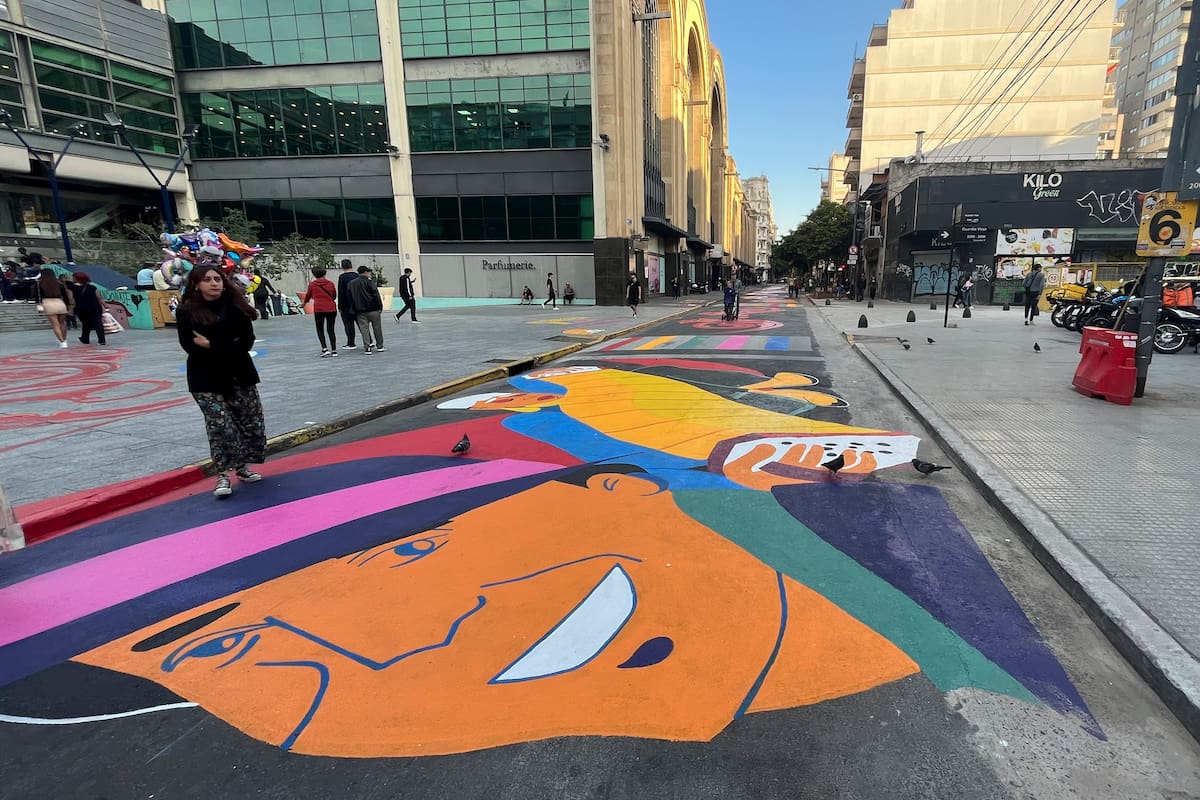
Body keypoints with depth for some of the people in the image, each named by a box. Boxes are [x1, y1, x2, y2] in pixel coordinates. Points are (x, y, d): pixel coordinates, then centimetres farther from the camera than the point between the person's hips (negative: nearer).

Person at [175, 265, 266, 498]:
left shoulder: (235, 305, -3)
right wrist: (229, 346, -17)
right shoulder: (186, 312, -6)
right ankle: (222, 475, 4)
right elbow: (191, 347, -13)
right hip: (206, 378, -3)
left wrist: (212, 345, -18)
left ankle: (242, 467, 21)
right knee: (220, 427, -7)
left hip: (239, 374, 3)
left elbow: (247, 341, -9)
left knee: (252, 423, 5)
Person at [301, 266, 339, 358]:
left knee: (320, 329, 10)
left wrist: (304, 302, 35)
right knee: (331, 329, 9)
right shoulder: (330, 283, 3)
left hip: (319, 309, -2)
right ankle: (334, 351, 6)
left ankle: (325, 349, -6)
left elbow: (308, 296, 13)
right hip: (331, 309, 2)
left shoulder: (312, 284, 0)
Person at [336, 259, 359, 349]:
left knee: (349, 324, 1)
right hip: (358, 304, 5)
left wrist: (340, 306, -8)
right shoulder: (357, 276, 4)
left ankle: (351, 344, 3)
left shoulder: (342, 277, -12)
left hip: (346, 305, -5)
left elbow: (340, 293, -13)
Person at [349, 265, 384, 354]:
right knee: (377, 328, 8)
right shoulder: (369, 282, -6)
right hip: (373, 310, -4)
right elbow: (376, 295, -10)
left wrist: (354, 309, 15)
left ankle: (367, 348, -3)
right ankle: (380, 346, 15)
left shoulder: (351, 283, 11)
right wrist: (380, 307, -4)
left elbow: (350, 297, 11)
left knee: (364, 329, 3)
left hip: (360, 311, 4)